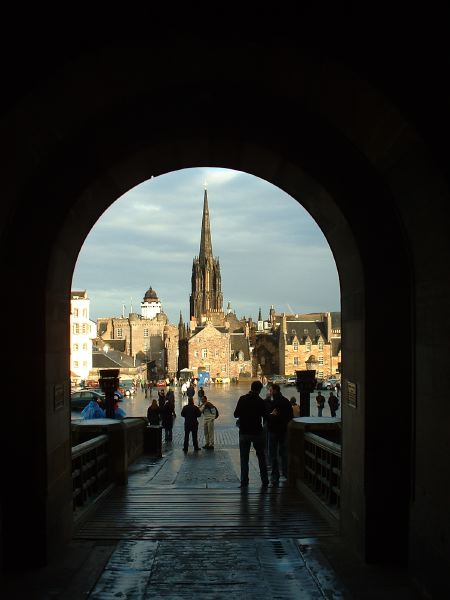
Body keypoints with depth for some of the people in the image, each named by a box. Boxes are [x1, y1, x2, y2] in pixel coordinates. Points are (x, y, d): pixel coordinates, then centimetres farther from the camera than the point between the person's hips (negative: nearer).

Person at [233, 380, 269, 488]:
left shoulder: (242, 399, -6)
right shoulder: (260, 401, -8)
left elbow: (236, 414, -4)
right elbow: (265, 416, 0)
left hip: (244, 433, 1)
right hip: (257, 432, 0)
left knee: (244, 458, 6)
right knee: (261, 457, 12)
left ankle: (244, 481, 4)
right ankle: (264, 480, 14)